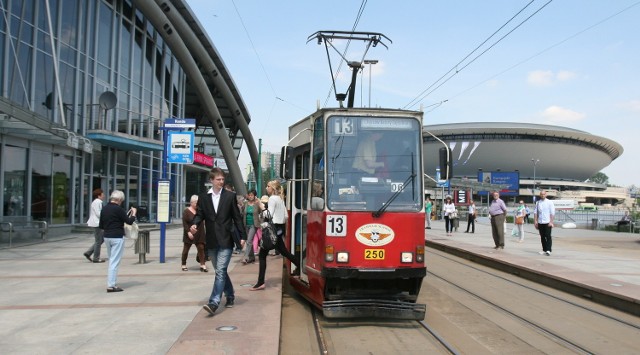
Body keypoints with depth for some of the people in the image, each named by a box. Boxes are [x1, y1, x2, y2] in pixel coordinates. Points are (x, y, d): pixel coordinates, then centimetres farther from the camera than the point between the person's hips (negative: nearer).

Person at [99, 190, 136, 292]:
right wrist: (134, 213, 4)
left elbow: (101, 226, 12)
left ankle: (112, 283, 20)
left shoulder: (104, 209, 8)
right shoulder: (118, 209, -14)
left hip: (107, 237, 8)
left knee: (111, 260, 17)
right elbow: (129, 221, -12)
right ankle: (111, 286, -4)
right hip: (117, 237, -7)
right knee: (115, 261, -4)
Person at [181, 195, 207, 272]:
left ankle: (202, 265, -6)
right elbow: (184, 223, -13)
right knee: (186, 249, 8)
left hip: (199, 234, 4)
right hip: (189, 234, -4)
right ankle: (184, 265, 20)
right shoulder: (186, 211, -6)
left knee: (201, 248, -5)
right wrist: (188, 232, -20)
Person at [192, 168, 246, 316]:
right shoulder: (203, 197, 6)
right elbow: (200, 214, 6)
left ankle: (214, 303, -12)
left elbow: (237, 217, 2)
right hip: (212, 241, 4)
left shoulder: (230, 196, 0)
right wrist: (194, 224, -16)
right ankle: (230, 296, 33)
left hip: (226, 241, -3)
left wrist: (242, 235, -2)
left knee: (220, 271, -11)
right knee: (220, 271, 15)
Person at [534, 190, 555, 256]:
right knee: (542, 237, 8)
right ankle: (544, 250, 16)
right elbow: (535, 212, 11)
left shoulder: (549, 202, -1)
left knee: (548, 236, -7)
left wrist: (551, 222, -10)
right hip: (540, 223, 4)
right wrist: (535, 221, 3)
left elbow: (552, 213, -4)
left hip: (547, 223, -4)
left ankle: (548, 250, -8)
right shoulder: (538, 203, 9)